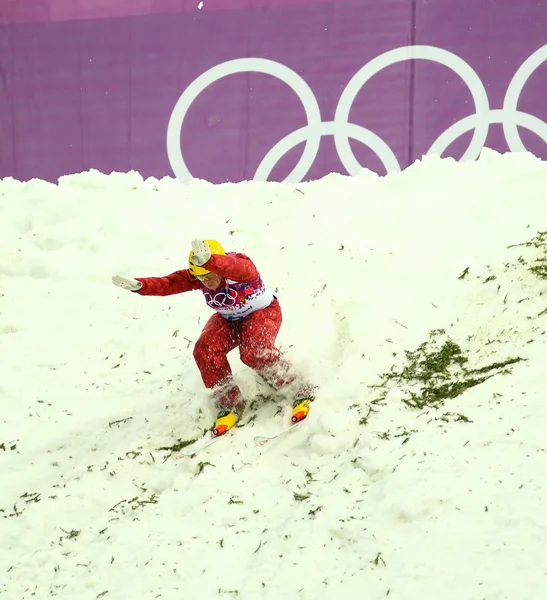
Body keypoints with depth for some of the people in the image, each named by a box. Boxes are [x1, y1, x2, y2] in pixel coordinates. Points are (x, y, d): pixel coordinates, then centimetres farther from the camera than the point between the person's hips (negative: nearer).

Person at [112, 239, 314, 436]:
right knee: (205, 350, -21)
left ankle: (302, 392, -16)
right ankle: (229, 404, -6)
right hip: (229, 319, 6)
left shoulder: (241, 265, -34)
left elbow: (233, 268, -58)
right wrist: (138, 285, -46)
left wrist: (208, 261, -80)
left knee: (254, 352, -33)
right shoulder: (197, 276, -18)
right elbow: (168, 284, -27)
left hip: (262, 312, -6)